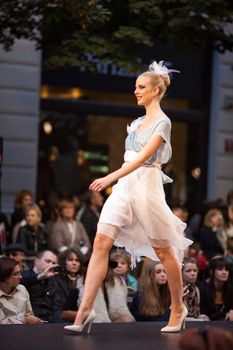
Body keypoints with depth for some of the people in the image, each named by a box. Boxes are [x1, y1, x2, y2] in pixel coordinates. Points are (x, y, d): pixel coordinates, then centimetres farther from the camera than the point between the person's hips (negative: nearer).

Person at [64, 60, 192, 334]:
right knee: (101, 242, -9)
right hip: (124, 186, 7)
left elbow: (144, 156, -19)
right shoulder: (137, 122, 18)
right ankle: (84, 311, -13)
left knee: (163, 250, 5)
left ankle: (178, 308, 22)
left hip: (147, 185, -7)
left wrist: (112, 176, -29)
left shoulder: (162, 122, -6)